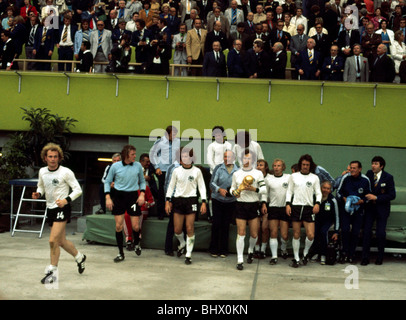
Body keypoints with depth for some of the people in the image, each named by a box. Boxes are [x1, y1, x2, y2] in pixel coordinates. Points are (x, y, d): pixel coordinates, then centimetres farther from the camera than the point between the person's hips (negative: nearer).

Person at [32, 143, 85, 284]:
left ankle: (52, 271, 1)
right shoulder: (42, 171, 4)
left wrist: (67, 200, -23)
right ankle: (79, 257, 39)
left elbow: (78, 190, -9)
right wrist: (38, 193, -3)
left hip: (62, 208, -6)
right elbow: (41, 186, 20)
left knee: (53, 240, -14)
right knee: (61, 241, 14)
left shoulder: (66, 172, -12)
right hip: (50, 209, 6)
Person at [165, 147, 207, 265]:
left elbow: (202, 187, 5)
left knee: (190, 228, -5)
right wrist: (168, 201, 4)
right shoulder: (176, 171, 5)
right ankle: (182, 243, 34)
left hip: (191, 200, -2)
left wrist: (204, 202, -4)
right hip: (178, 200, 2)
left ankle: (188, 254, 6)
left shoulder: (197, 171, 1)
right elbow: (171, 186, 11)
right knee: (177, 229, 2)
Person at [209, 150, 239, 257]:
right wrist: (220, 189, -24)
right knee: (216, 224, 0)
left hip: (231, 201, 1)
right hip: (217, 200, -1)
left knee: (226, 225, 6)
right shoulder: (218, 168, -2)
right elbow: (212, 183, -7)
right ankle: (214, 249, 12)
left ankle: (223, 250, 16)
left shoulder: (238, 170, 1)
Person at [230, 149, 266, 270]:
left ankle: (250, 251, 35)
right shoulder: (236, 174, 9)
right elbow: (232, 188, 16)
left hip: (254, 205, 0)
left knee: (254, 234, 4)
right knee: (241, 233, -7)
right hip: (240, 205, 0)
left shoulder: (258, 173, 4)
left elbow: (264, 189, 1)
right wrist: (234, 192, -6)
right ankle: (240, 260, -3)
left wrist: (254, 189, -16)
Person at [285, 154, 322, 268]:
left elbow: (318, 192, 8)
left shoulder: (314, 178, 9)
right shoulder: (293, 176, 9)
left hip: (309, 208, 0)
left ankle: (305, 253, 20)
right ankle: (296, 258, 13)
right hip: (295, 207, 0)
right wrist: (288, 204, -2)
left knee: (311, 235, -8)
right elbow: (289, 191, 11)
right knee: (296, 234, 2)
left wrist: (317, 203, -10)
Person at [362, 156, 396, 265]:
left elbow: (392, 195, -12)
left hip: (382, 208, -2)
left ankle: (380, 257, 17)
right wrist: (366, 197, -6)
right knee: (366, 231, -2)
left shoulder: (388, 177, -10)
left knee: (380, 233, -2)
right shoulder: (369, 174, -2)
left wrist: (376, 197, -19)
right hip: (369, 207, 3)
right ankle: (365, 257, 6)